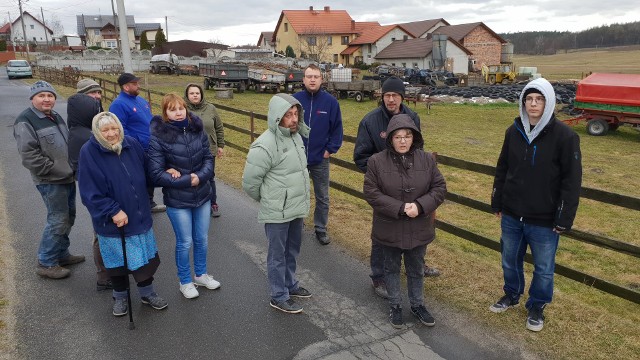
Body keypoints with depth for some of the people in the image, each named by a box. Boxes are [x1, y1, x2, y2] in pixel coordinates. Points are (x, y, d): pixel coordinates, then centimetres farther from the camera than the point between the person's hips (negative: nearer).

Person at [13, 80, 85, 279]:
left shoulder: (55, 116, 13)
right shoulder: (25, 121, -13)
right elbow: (29, 155, -20)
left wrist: (71, 169, 13)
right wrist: (55, 171, -18)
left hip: (67, 178, 9)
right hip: (50, 181, -9)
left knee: (68, 218, 16)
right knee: (58, 220, -6)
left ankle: (61, 254, 31)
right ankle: (46, 263, 7)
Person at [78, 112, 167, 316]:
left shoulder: (132, 145, -4)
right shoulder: (89, 152, -15)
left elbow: (146, 172, 11)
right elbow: (90, 192, -17)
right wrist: (113, 211, -20)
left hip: (140, 216, 3)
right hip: (112, 221, -3)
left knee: (145, 256, 15)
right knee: (117, 260, 13)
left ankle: (147, 293, 35)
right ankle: (120, 297, 36)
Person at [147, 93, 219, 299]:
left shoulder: (197, 130, -4)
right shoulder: (158, 137, -14)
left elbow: (208, 159, 1)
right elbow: (156, 174, -16)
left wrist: (200, 176, -18)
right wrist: (187, 180, -18)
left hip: (202, 195, 4)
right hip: (177, 200, -4)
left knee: (202, 239, 17)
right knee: (185, 242, 10)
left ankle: (201, 275, 40)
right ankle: (185, 282, 33)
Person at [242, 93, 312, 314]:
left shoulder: (296, 135, 3)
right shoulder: (265, 145, -23)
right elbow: (250, 182, -17)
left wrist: (301, 201, 15)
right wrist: (267, 200, 0)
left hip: (297, 209, 8)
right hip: (277, 213, -8)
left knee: (293, 250, 23)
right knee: (278, 254, 9)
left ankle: (290, 284, 43)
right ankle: (279, 297, 25)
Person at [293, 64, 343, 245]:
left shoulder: (331, 101, -7)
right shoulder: (294, 99, -8)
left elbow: (337, 129, -1)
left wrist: (330, 149, -6)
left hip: (320, 159, 0)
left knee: (322, 198, 11)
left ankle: (321, 229, 28)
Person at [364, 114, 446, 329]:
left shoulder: (426, 160, -5)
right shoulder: (377, 161, -12)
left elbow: (439, 188, -3)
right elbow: (371, 192, -14)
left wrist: (420, 206, -20)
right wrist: (400, 208, -23)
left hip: (418, 229, 2)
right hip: (389, 229, -2)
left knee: (416, 269, 19)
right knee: (392, 268, 16)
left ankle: (417, 305, 40)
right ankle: (395, 306, 36)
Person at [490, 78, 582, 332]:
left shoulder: (564, 136, -14)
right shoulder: (514, 131, 0)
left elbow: (572, 181, -12)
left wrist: (564, 220, -13)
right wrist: (497, 204, 10)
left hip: (544, 220, -4)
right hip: (511, 215, 4)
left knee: (543, 268, 12)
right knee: (510, 260, 19)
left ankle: (537, 306, 35)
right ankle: (511, 295, 43)